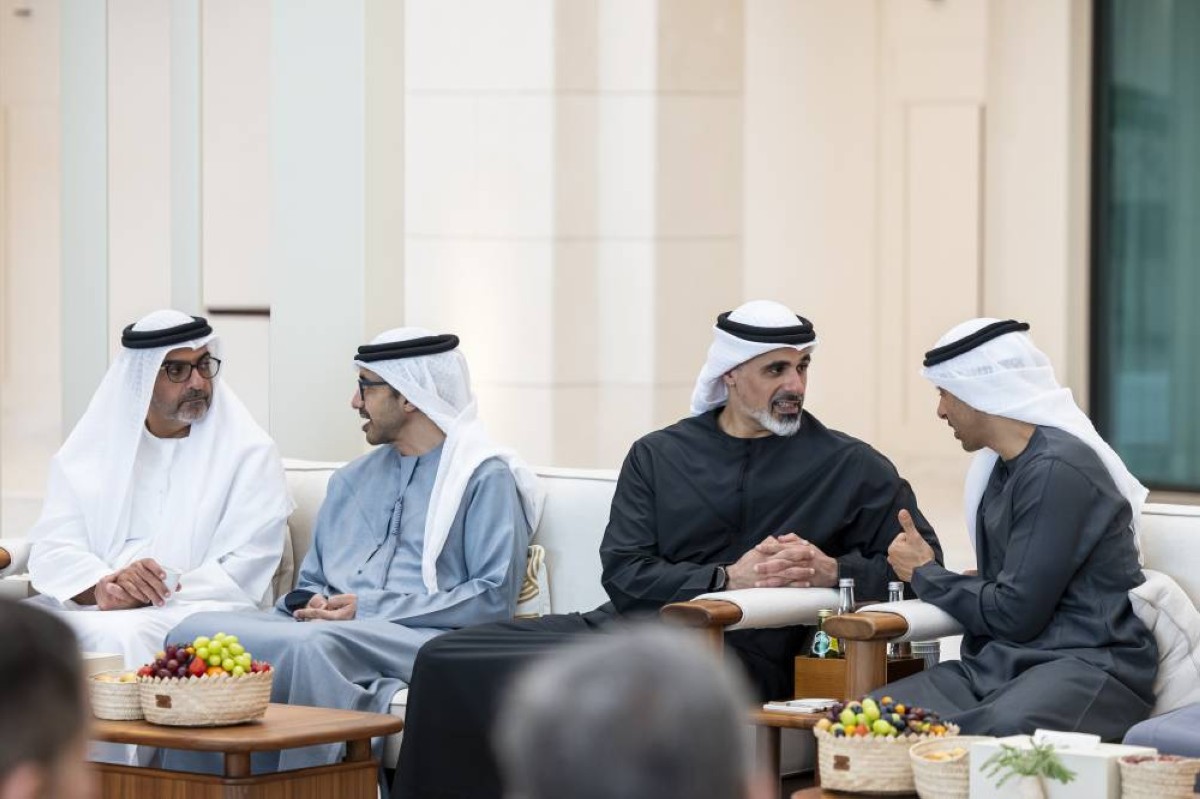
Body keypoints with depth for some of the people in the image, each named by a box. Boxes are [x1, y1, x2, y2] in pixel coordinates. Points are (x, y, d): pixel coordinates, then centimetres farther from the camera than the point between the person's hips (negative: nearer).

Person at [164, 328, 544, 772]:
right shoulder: (352, 479, 27)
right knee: (195, 631, -21)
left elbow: (493, 598, -6)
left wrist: (369, 607, -10)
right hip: (330, 629, 6)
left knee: (312, 647, -39)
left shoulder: (485, 478, 4)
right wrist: (309, 605, 2)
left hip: (425, 640, -6)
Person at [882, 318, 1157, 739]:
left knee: (998, 733, -42)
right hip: (1002, 663, 9)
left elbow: (1014, 614, -14)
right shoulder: (1002, 467, 17)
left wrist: (925, 574, 2)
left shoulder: (1057, 468, -12)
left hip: (1089, 663, -8)